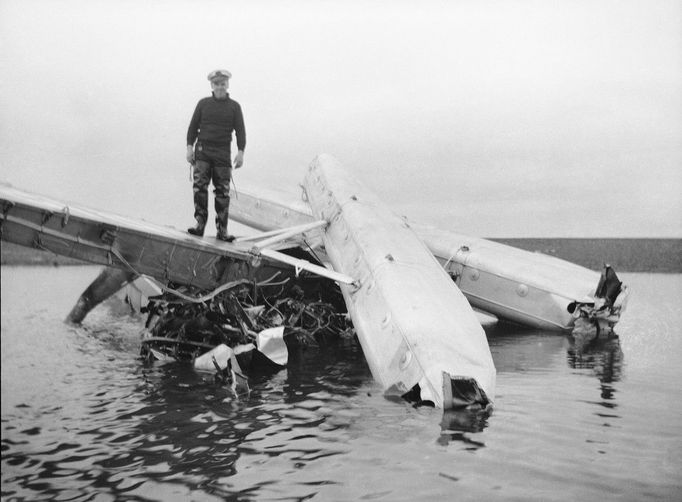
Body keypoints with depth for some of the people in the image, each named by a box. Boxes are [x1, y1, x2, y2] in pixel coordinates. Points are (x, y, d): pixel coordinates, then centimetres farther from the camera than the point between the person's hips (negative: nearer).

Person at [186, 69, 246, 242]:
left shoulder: (234, 106, 8)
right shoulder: (203, 103, 10)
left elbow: (240, 130, 2)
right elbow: (193, 126, 10)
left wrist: (241, 152, -9)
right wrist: (190, 147, 0)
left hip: (223, 153, 0)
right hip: (203, 150, 1)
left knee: (222, 192, -2)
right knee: (199, 186, -12)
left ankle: (222, 229, 2)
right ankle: (200, 223, -11)